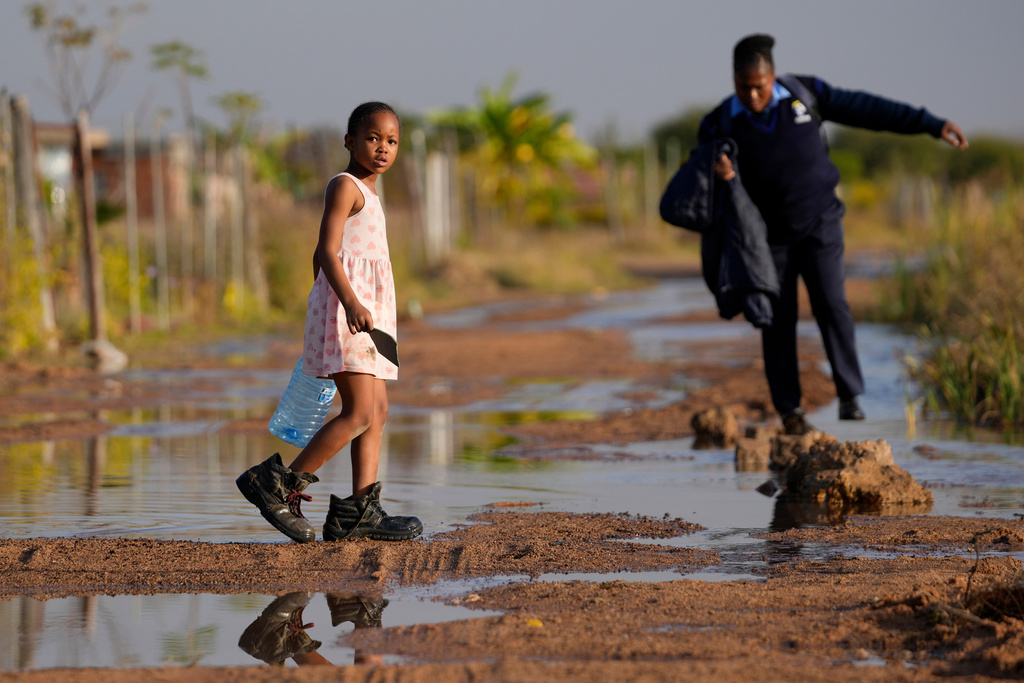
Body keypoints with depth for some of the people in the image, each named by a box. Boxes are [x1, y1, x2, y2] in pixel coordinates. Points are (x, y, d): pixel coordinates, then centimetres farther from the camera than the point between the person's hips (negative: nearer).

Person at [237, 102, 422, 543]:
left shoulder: (364, 193, 23)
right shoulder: (344, 185, -7)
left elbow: (321, 256, 27)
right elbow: (329, 251, -18)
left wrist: (323, 314, 30)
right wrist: (350, 302, -31)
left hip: (365, 307, 10)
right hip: (345, 301, -10)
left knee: (378, 410, 5)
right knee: (359, 413, -15)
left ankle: (359, 510, 3)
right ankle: (278, 484, -11)